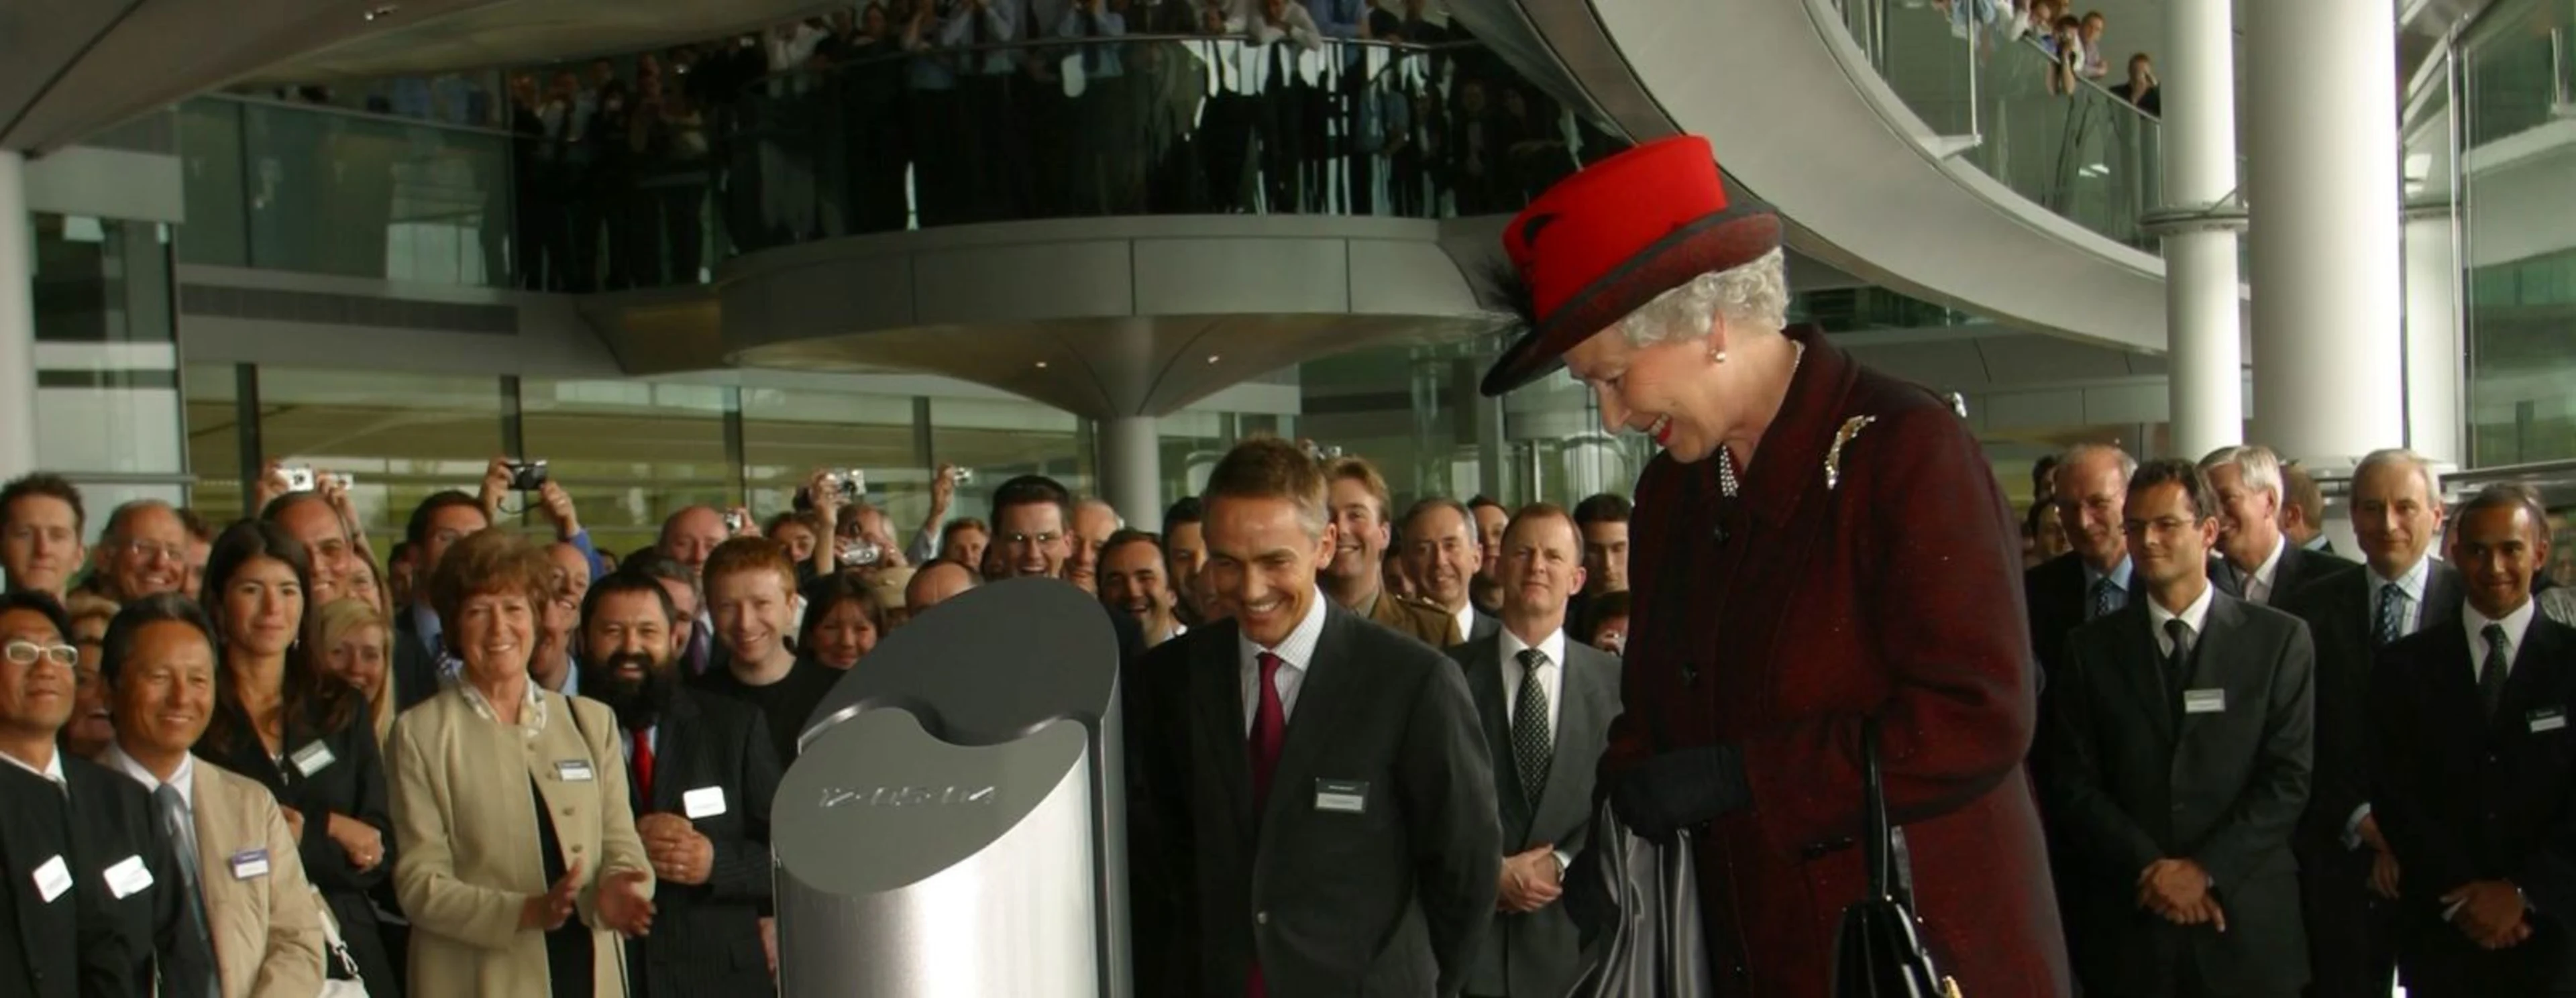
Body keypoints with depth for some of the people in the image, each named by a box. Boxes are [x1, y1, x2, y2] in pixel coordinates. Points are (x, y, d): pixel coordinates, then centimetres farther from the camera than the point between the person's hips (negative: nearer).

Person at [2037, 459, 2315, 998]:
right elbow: (2073, 783, 1)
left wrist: (2206, 869, -11)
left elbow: (2288, 778, -2)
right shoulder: (2091, 648, 6)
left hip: (2247, 922, -1)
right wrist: (2150, 868, -10)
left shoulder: (2280, 640, 3)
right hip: (2128, 922, 1)